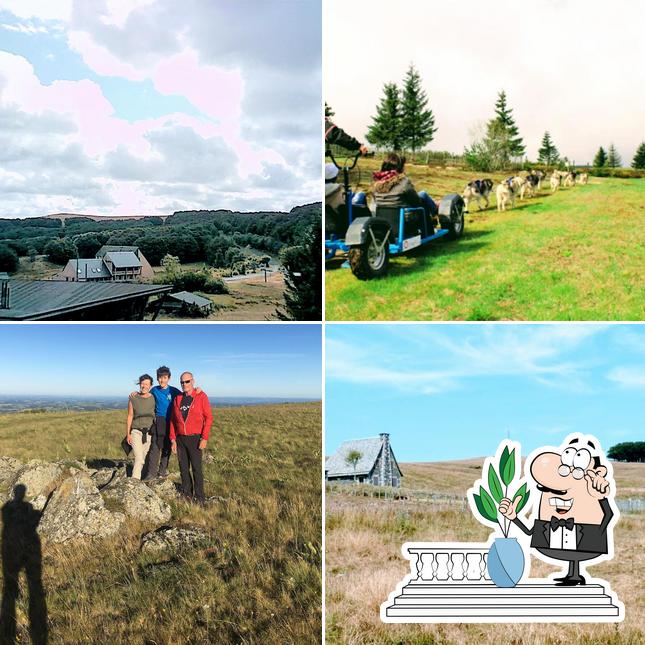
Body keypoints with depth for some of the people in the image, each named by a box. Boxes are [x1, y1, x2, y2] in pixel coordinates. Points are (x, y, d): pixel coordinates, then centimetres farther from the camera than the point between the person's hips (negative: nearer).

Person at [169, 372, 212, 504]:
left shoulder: (201, 397, -4)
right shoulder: (177, 399, 9)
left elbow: (208, 417, -7)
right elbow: (173, 421, 12)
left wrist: (204, 438, -13)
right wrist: (173, 440, 4)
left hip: (195, 439, -4)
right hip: (180, 439, 4)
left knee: (196, 468, -3)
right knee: (184, 468, 8)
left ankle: (199, 498, 4)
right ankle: (187, 495, 19)